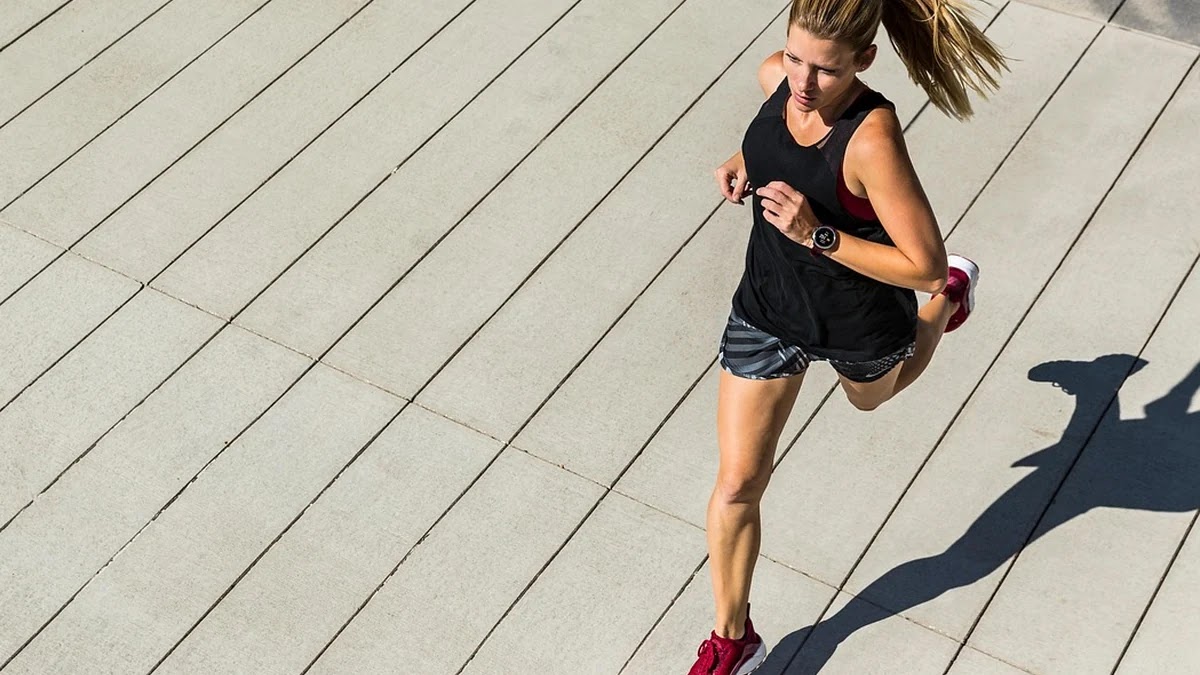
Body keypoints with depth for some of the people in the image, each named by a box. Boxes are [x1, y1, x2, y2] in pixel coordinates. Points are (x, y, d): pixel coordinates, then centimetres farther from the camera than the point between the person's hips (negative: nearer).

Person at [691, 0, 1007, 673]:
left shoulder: (872, 139, -36)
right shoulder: (777, 76, -17)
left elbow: (923, 265, -31)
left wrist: (817, 234, -36)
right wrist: (743, 163, -9)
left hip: (859, 323, -4)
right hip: (768, 308, 4)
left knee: (872, 395, 35)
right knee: (737, 485, 5)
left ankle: (955, 293, 63)